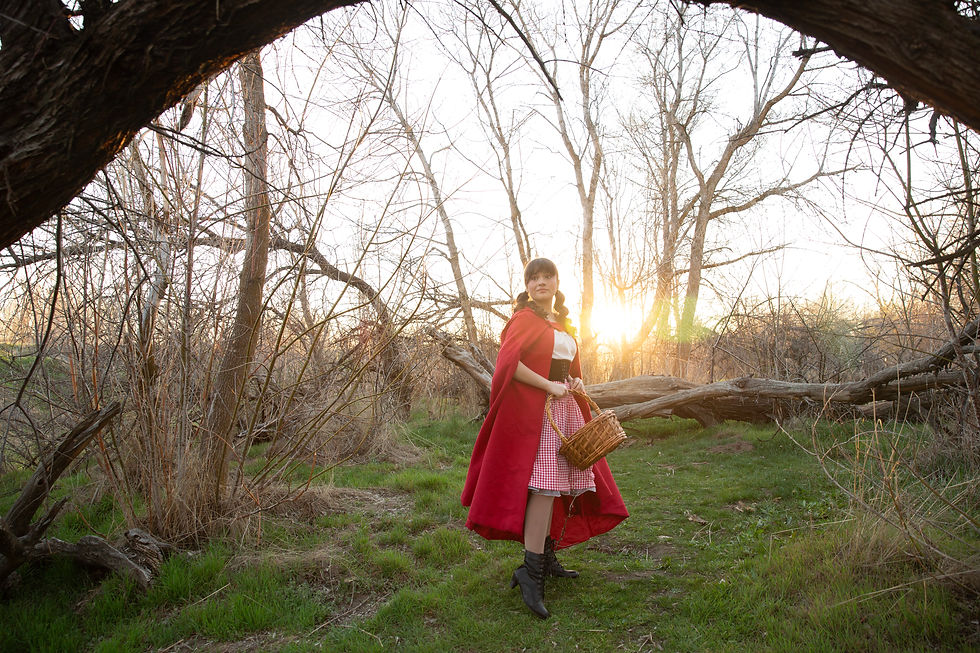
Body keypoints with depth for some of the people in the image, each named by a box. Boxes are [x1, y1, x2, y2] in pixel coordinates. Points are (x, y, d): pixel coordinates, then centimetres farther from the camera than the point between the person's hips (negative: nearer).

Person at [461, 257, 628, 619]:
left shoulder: (563, 324, 20)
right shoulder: (526, 318, -5)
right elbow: (508, 362, -19)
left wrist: (575, 381, 7)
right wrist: (550, 386, -18)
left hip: (565, 407, 9)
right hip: (536, 410, -8)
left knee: (560, 485, 10)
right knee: (544, 483, -17)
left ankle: (546, 555, 22)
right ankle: (531, 571, -15)